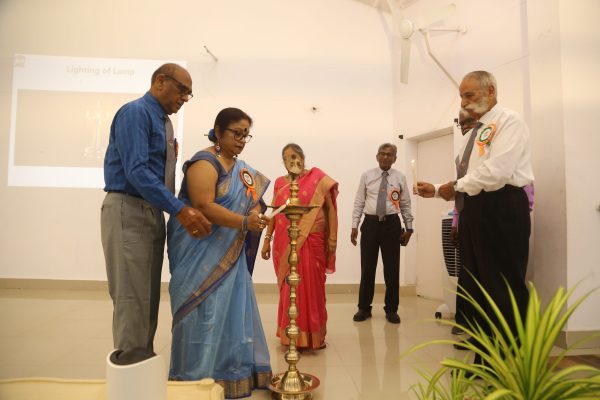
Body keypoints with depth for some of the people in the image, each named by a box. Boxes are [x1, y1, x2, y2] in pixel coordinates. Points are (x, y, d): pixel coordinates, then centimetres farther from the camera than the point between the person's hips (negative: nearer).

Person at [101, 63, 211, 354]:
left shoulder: (164, 121, 16)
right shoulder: (135, 112, -10)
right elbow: (136, 171, -22)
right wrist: (180, 210, -29)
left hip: (153, 213, 9)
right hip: (128, 213, -9)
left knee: (149, 299, 14)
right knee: (132, 299, -4)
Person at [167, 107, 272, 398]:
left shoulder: (241, 169, 15)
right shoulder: (205, 163, -12)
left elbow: (252, 200, 14)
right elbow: (204, 206, -23)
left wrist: (256, 217, -9)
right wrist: (244, 222, -29)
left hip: (230, 256, 8)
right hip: (202, 255, -8)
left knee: (232, 313, 12)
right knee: (205, 316, -2)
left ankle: (232, 374, 25)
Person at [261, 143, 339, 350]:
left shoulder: (317, 178, 0)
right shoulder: (280, 183, 11)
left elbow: (330, 207, 0)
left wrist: (332, 237, -6)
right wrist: (267, 239, 7)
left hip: (310, 241, -3)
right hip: (284, 243, 3)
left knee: (310, 286, 1)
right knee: (287, 288, 9)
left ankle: (311, 335, 16)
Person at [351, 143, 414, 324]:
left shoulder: (400, 177, 6)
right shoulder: (367, 176, 6)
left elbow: (406, 205, 6)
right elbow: (359, 202, 4)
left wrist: (409, 228, 2)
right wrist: (354, 226, -2)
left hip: (391, 224, 0)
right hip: (370, 223, 0)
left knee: (392, 268, 6)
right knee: (367, 267, 5)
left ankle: (391, 309, 20)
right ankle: (364, 307, 18)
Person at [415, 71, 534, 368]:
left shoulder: (509, 122, -5)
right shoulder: (472, 134, 21)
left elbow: (496, 171, -20)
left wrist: (457, 186, -8)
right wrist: (437, 190, 6)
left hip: (502, 210, -9)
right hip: (474, 212, 9)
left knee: (504, 289, -2)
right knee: (475, 287, 14)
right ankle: (485, 360, 28)